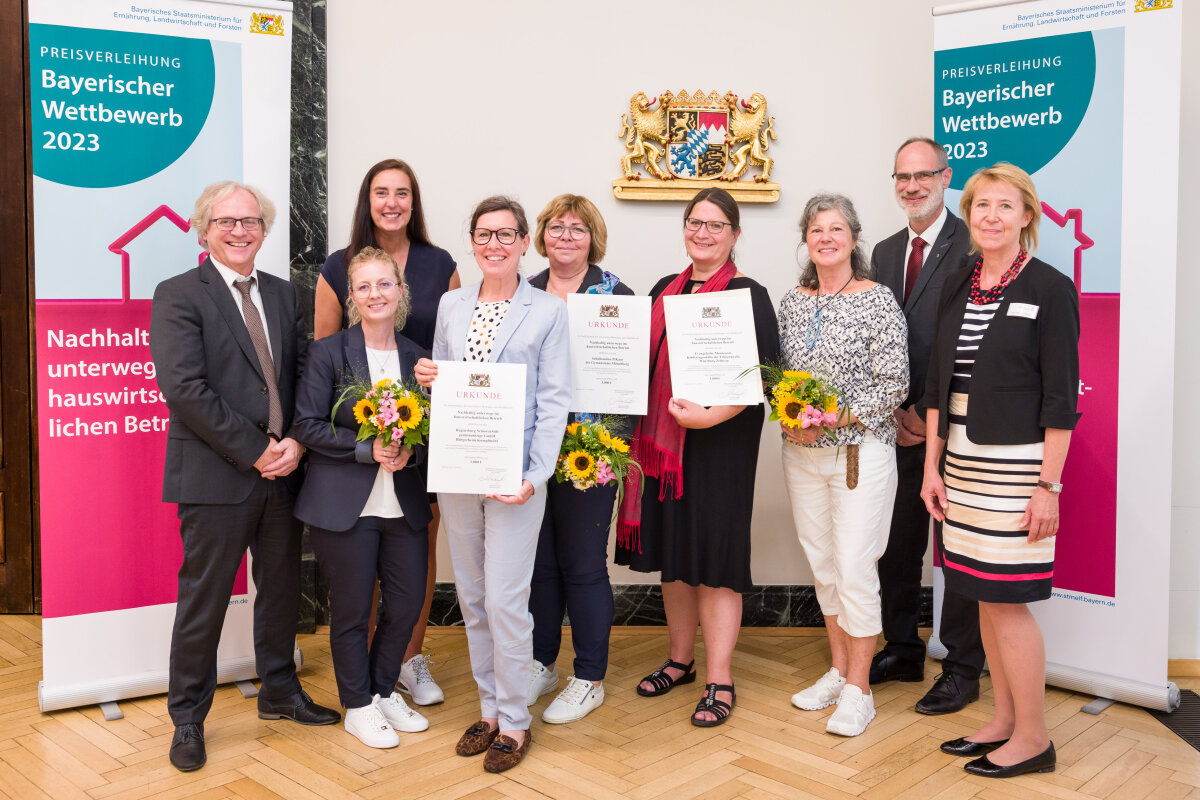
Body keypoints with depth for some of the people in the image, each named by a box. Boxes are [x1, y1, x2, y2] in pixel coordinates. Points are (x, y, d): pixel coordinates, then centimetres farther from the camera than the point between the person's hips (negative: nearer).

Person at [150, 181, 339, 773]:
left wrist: (296, 442, -8)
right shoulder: (178, 295, -6)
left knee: (281, 590, 17)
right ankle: (188, 718, 23)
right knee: (203, 601, 5)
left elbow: (307, 375, 9)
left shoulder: (284, 295, 12)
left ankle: (279, 692, 36)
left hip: (283, 470, 6)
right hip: (215, 477, -5)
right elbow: (183, 386, -16)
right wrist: (254, 452, -17)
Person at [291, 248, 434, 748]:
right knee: (351, 610, 6)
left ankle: (385, 690, 33)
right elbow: (308, 425, -8)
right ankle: (359, 706, 26)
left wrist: (410, 451, -11)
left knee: (408, 603, 9)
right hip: (344, 505, -4)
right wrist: (367, 449, -17)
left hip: (405, 504, 4)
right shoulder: (328, 352, -4)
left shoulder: (417, 357, 7)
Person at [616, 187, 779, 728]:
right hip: (663, 440, 6)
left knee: (713, 557, -2)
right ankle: (680, 659, 29)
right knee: (672, 551, 13)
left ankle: (719, 680, 8)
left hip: (720, 443, -6)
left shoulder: (748, 296, -6)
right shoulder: (665, 291, 13)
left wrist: (710, 416, -24)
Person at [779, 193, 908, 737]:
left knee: (854, 570, -4)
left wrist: (832, 418, -18)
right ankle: (838, 668, 28)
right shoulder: (792, 303, 9)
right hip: (801, 453, 5)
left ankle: (857, 690, 9)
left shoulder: (877, 300, -7)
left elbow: (894, 384, -10)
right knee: (822, 565, 13)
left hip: (860, 452, -5)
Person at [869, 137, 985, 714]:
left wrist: (928, 411, -12)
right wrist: (893, 410, 3)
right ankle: (902, 649, 30)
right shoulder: (885, 252, 14)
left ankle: (962, 668, 17)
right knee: (896, 542, 13)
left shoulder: (972, 246, -8)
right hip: (900, 424, 6)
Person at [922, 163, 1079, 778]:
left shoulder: (1050, 289, -7)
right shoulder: (956, 289, 10)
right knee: (984, 598, 12)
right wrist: (932, 467, 8)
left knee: (1006, 600, -3)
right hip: (961, 462, 6)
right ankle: (1004, 721, 26)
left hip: (1015, 465, -6)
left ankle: (1033, 737, 13)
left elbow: (1061, 397, -10)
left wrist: (1048, 486, -14)